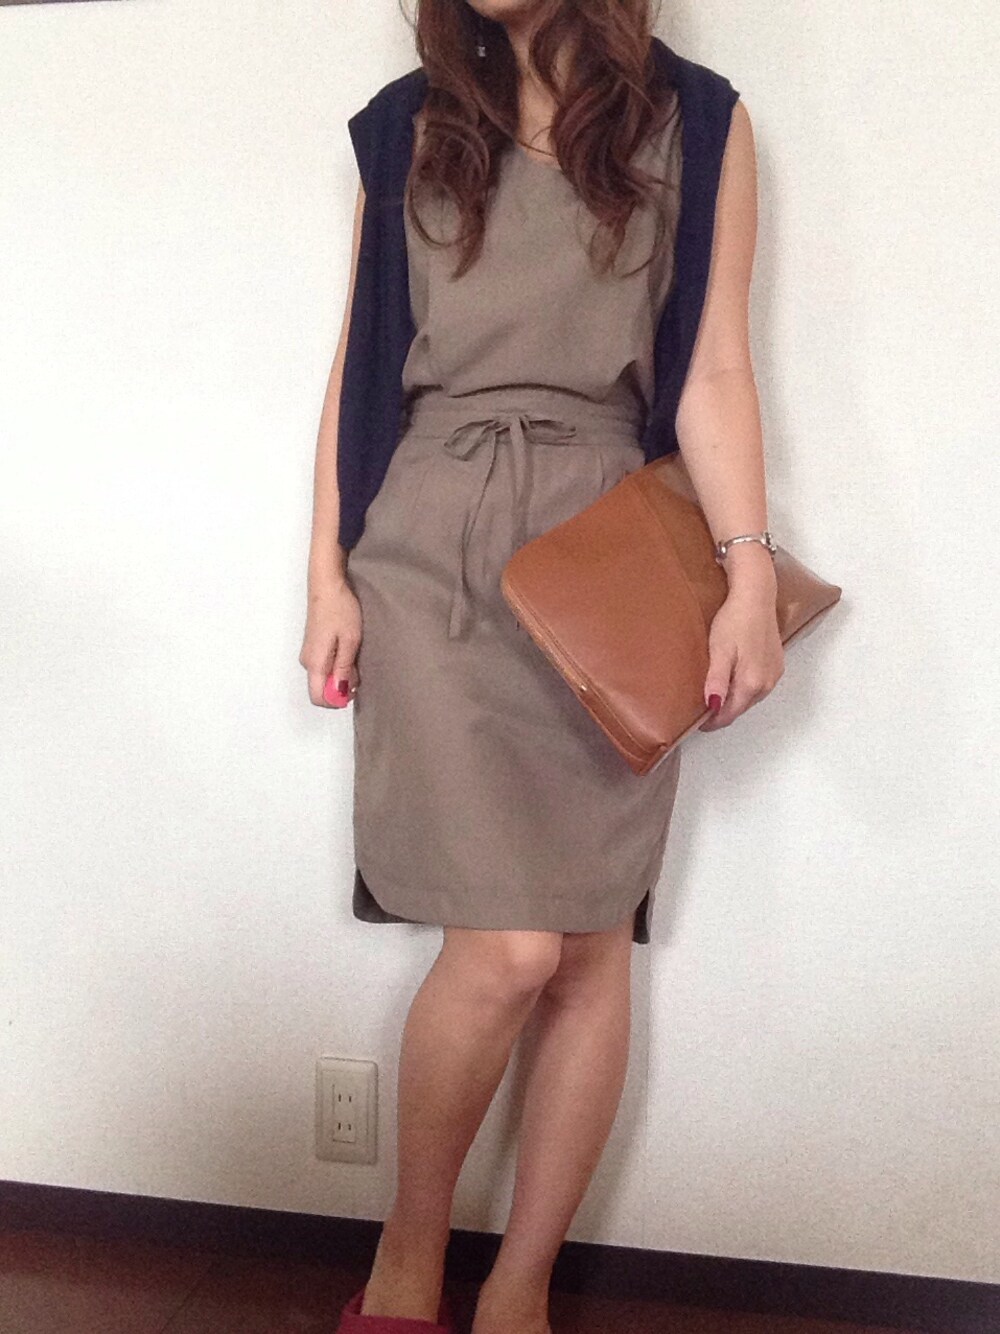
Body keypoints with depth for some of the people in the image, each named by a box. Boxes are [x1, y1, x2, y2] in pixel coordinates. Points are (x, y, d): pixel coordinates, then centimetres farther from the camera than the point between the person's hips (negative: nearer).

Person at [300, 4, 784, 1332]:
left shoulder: (696, 126, 9)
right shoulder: (413, 128, 12)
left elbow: (715, 368, 3)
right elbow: (357, 359, 12)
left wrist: (750, 572, -8)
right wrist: (329, 572, 5)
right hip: (432, 549, 0)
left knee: (595, 944, 1)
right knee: (509, 948, -11)